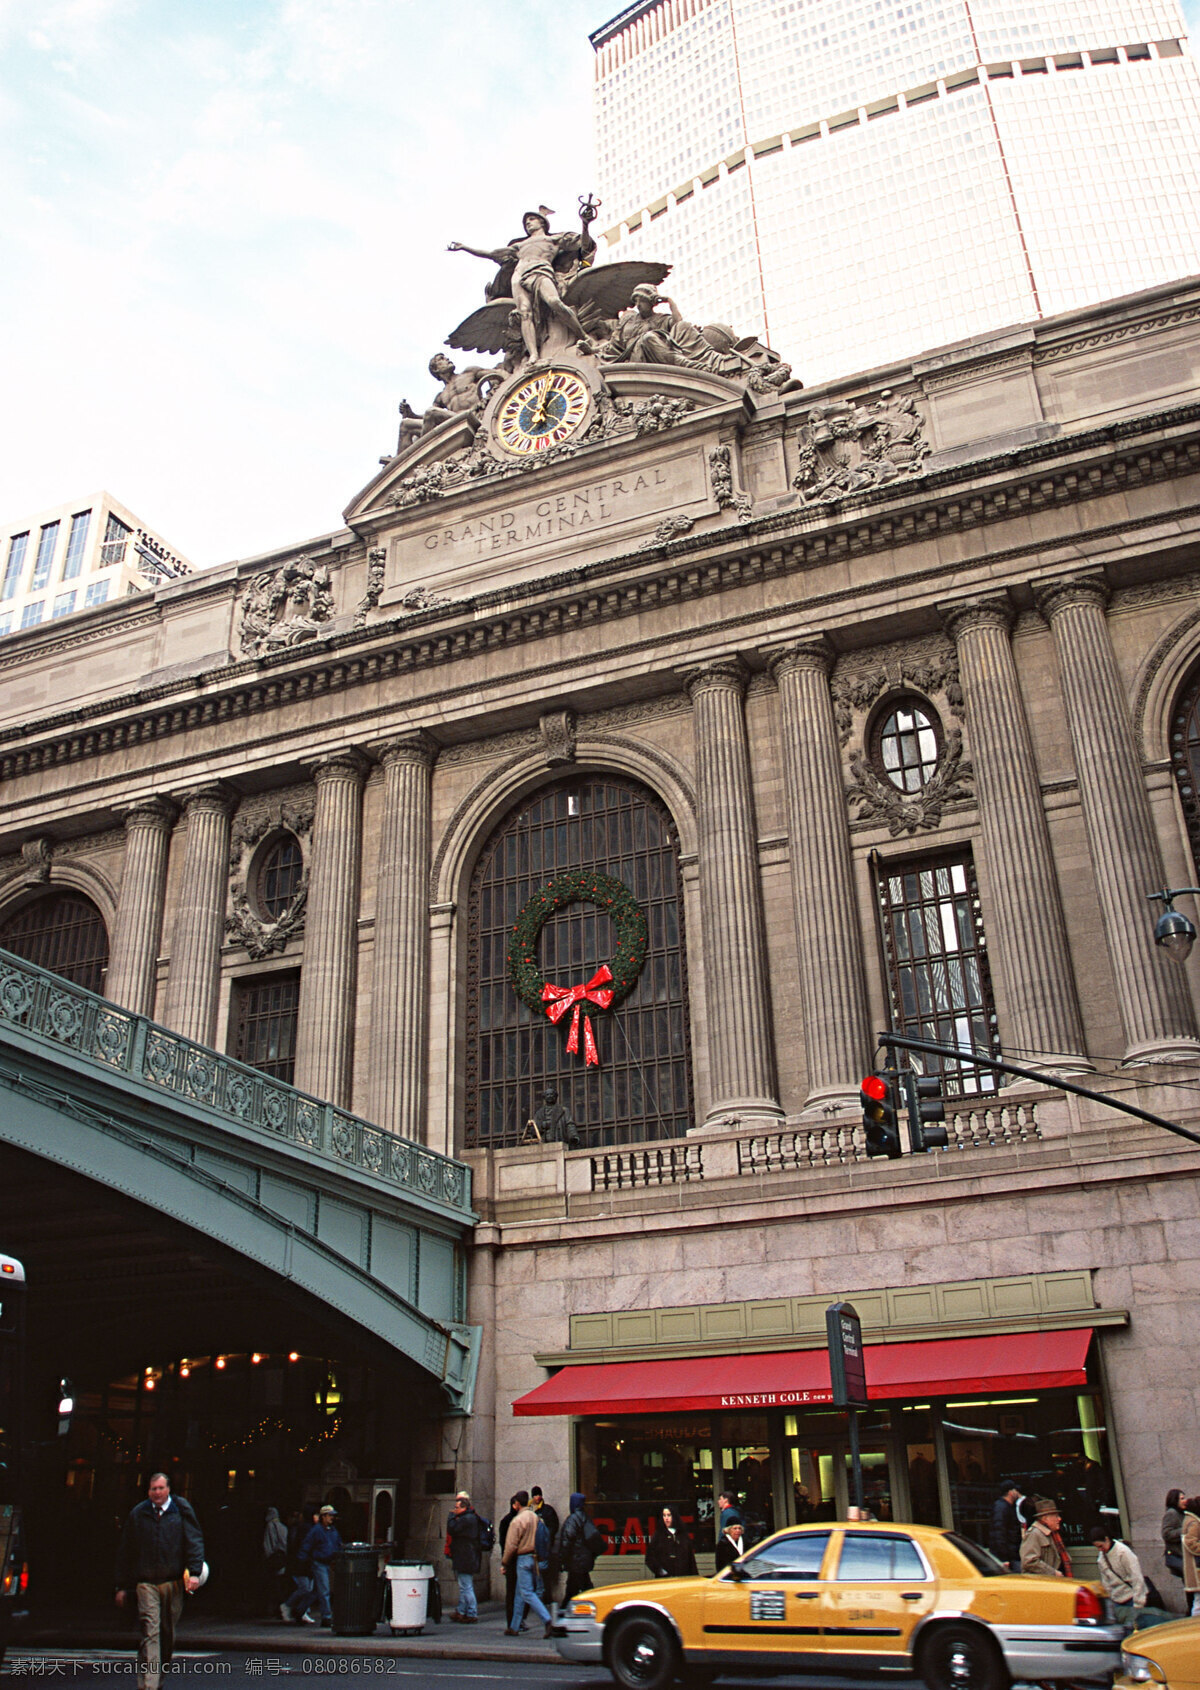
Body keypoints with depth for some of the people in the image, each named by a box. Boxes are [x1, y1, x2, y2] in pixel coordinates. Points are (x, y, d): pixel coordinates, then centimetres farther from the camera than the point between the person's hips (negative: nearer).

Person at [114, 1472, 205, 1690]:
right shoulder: (138, 1514, 7)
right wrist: (122, 1586, 11)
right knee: (149, 1633, -12)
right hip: (146, 1583, 0)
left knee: (168, 1635, 10)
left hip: (173, 1582, 0)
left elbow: (195, 1541, -2)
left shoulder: (181, 1511, 2)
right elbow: (125, 1552, 13)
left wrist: (195, 1572, -15)